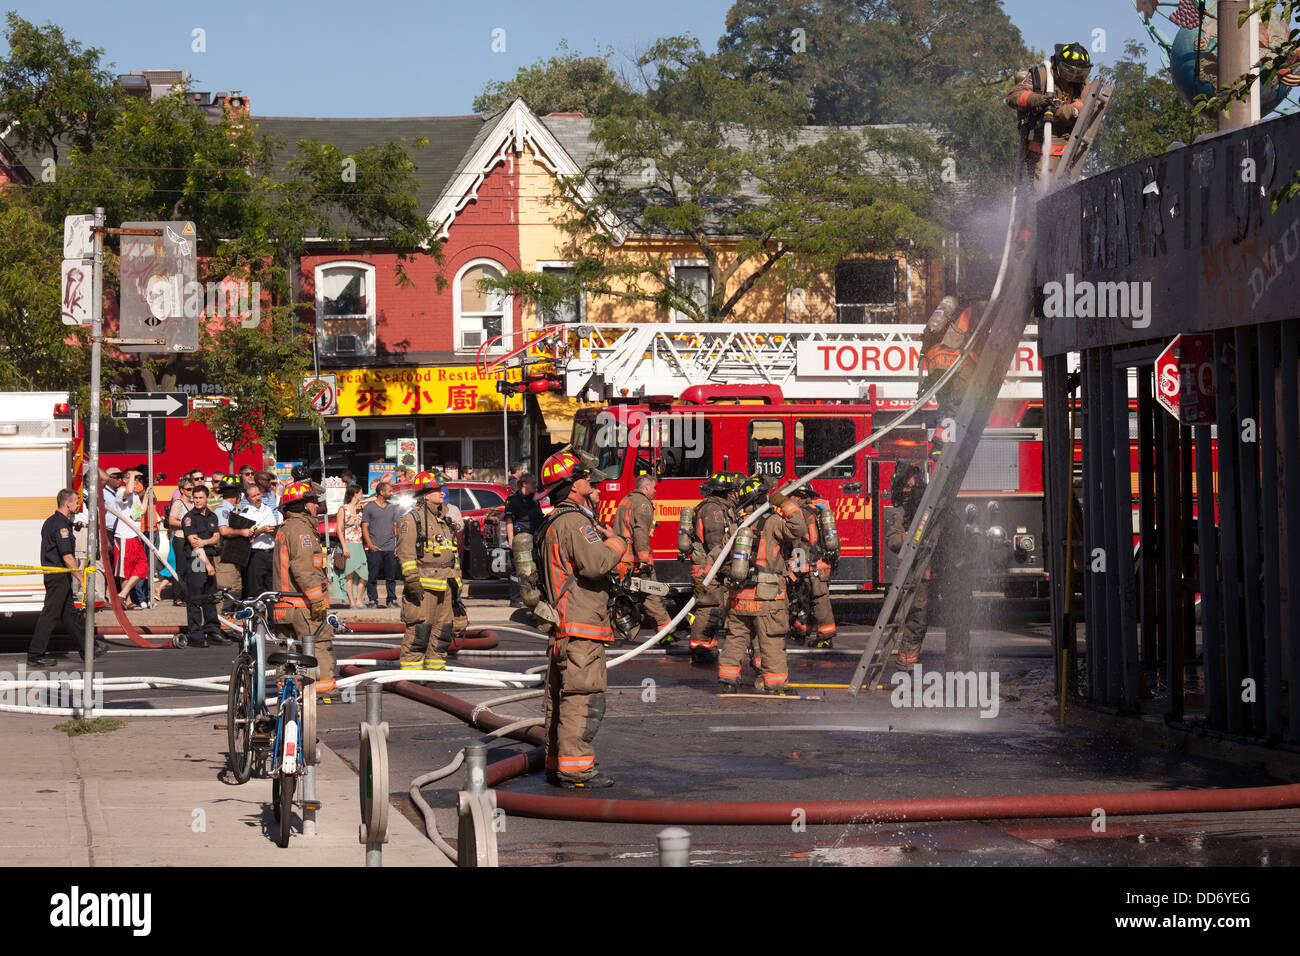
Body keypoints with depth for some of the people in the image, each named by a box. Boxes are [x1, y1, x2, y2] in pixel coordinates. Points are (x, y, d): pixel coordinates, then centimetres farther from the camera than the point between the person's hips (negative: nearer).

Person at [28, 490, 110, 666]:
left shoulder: (50, 522, 15)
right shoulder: (61, 525, -18)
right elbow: (67, 557, -22)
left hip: (52, 574, 11)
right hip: (59, 576, -11)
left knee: (69, 614, 15)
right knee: (50, 614, -6)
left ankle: (87, 647, 22)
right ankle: (35, 655, -4)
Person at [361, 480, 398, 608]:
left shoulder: (392, 508, 16)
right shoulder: (369, 508, 3)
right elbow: (364, 527, 0)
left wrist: (397, 545, 7)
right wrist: (370, 544, -10)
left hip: (390, 549, 3)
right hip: (375, 549, -3)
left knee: (391, 577, 3)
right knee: (372, 577, -2)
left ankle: (392, 600, 9)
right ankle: (373, 600, 4)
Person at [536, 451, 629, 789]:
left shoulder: (551, 524, 20)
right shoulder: (574, 521, -13)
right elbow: (595, 563, -24)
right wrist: (617, 545, -5)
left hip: (560, 627, 11)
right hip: (580, 624, -11)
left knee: (560, 698, 14)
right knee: (583, 697, -12)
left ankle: (556, 763, 19)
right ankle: (575, 767, -14)